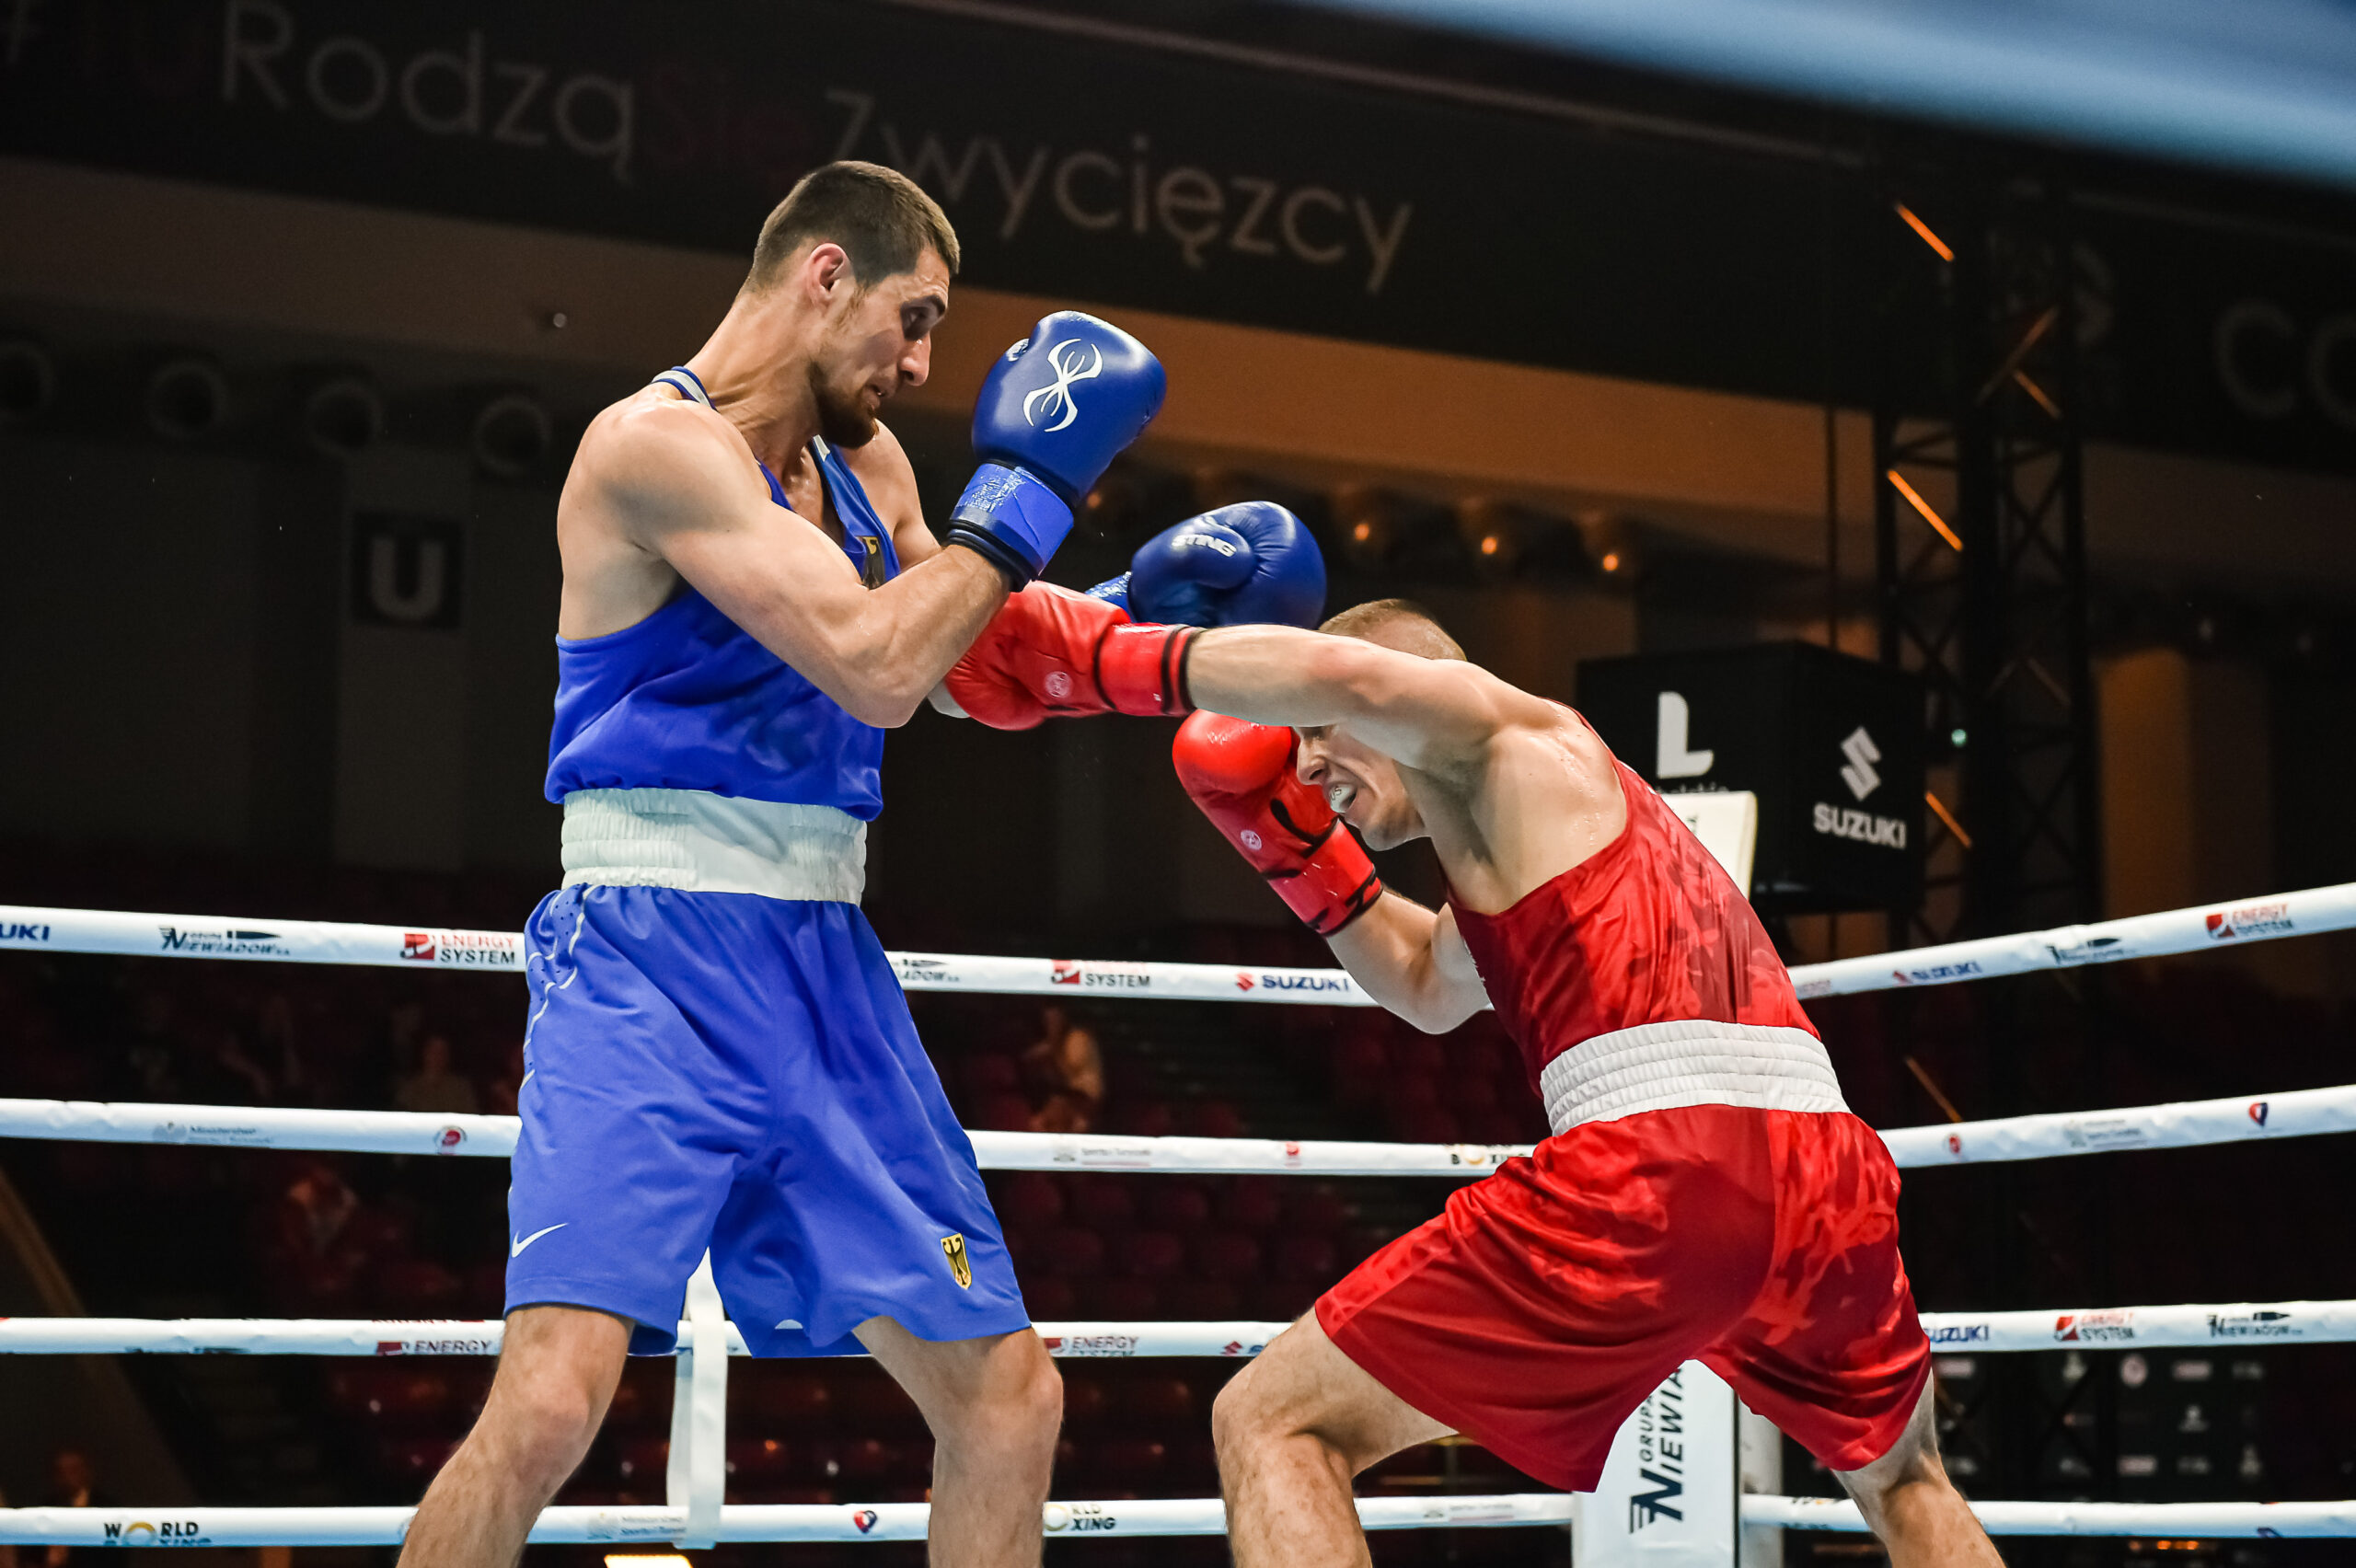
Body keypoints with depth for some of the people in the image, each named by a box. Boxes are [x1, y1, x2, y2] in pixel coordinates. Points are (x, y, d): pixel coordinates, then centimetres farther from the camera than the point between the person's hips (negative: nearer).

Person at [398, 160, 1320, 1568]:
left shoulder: (861, 459, 15)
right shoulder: (660, 442, -11)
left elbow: (965, 657, 28)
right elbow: (875, 670, -20)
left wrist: (1138, 612, 12)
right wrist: (1029, 487, -10)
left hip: (826, 973, 8)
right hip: (653, 962, -8)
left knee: (1011, 1396, 9)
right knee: (553, 1403, -24)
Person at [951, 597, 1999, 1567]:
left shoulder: (1512, 737, 9)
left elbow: (1345, 674, -14)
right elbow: (1426, 986, 46)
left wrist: (1097, 652, -4)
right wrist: (1292, 840, 37)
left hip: (1658, 1174, -9)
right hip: (1826, 1174, 9)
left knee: (1271, 1425, 0)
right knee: (1902, 1483, 37)